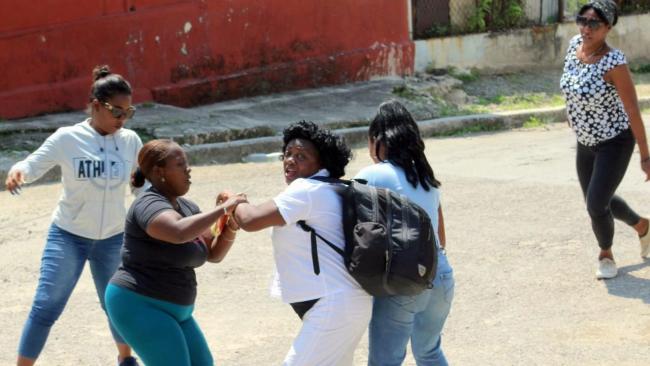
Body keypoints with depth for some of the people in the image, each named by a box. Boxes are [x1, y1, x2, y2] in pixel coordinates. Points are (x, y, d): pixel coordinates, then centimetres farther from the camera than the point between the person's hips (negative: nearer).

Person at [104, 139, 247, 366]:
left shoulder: (186, 207, 11)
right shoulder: (150, 205, -19)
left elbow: (214, 253, 9)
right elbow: (179, 233, -40)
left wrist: (231, 226, -9)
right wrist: (223, 208, -31)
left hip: (168, 309, 10)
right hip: (139, 306, -10)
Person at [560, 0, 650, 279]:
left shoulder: (614, 62, -27)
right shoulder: (575, 45, -8)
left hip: (615, 143, -7)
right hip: (585, 143, 7)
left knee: (596, 205, -11)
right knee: (597, 202, 19)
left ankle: (606, 255, 19)